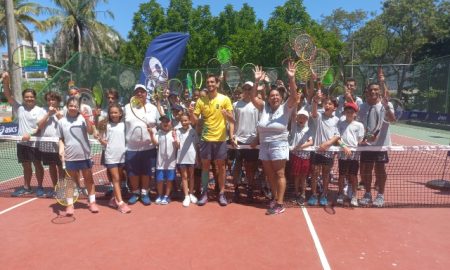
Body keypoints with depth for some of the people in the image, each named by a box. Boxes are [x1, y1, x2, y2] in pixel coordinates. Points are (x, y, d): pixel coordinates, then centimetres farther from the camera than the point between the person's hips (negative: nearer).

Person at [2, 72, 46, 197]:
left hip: (35, 143, -4)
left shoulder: (40, 111, -5)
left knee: (37, 165, 5)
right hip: (22, 143, 5)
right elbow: (8, 96, 2)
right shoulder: (19, 108, 7)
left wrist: (30, 134, -24)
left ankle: (40, 187, 16)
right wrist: (6, 82, -11)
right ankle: (26, 187, 27)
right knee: (26, 166, 15)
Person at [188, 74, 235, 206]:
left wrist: (227, 114, -26)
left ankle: (222, 193, 18)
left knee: (221, 166, 6)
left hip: (220, 138, -1)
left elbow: (232, 120, -5)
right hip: (206, 138, 2)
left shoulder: (225, 99, -3)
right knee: (205, 165, 7)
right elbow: (194, 121, 2)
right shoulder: (201, 100, 2)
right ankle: (204, 193, 18)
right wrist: (191, 113, -19)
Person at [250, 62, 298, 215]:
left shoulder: (285, 108, -1)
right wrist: (257, 81, -9)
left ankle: (280, 204, 4)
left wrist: (291, 78, -26)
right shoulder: (264, 107, 7)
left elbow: (294, 95, -15)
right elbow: (253, 97, 0)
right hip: (264, 145, 5)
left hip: (279, 145, -4)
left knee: (279, 174, -1)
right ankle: (275, 199, 28)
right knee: (269, 174, 12)